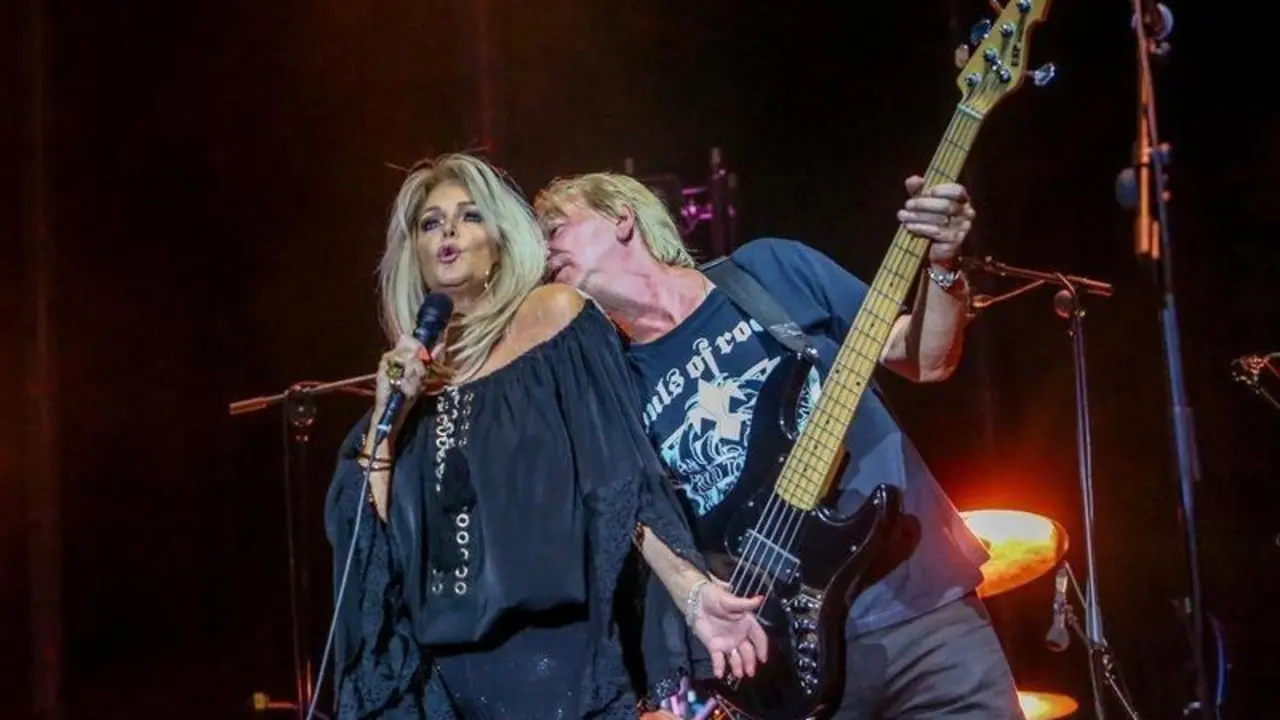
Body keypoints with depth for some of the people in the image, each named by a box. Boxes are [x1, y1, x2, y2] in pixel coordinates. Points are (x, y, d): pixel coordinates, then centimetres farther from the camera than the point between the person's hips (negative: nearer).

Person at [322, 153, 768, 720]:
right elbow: (370, 531, 6)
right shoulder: (412, 372, 12)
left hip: (553, 648, -4)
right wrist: (387, 415, -4)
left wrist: (692, 590, -16)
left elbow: (625, 477, -7)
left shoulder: (555, 315, 0)